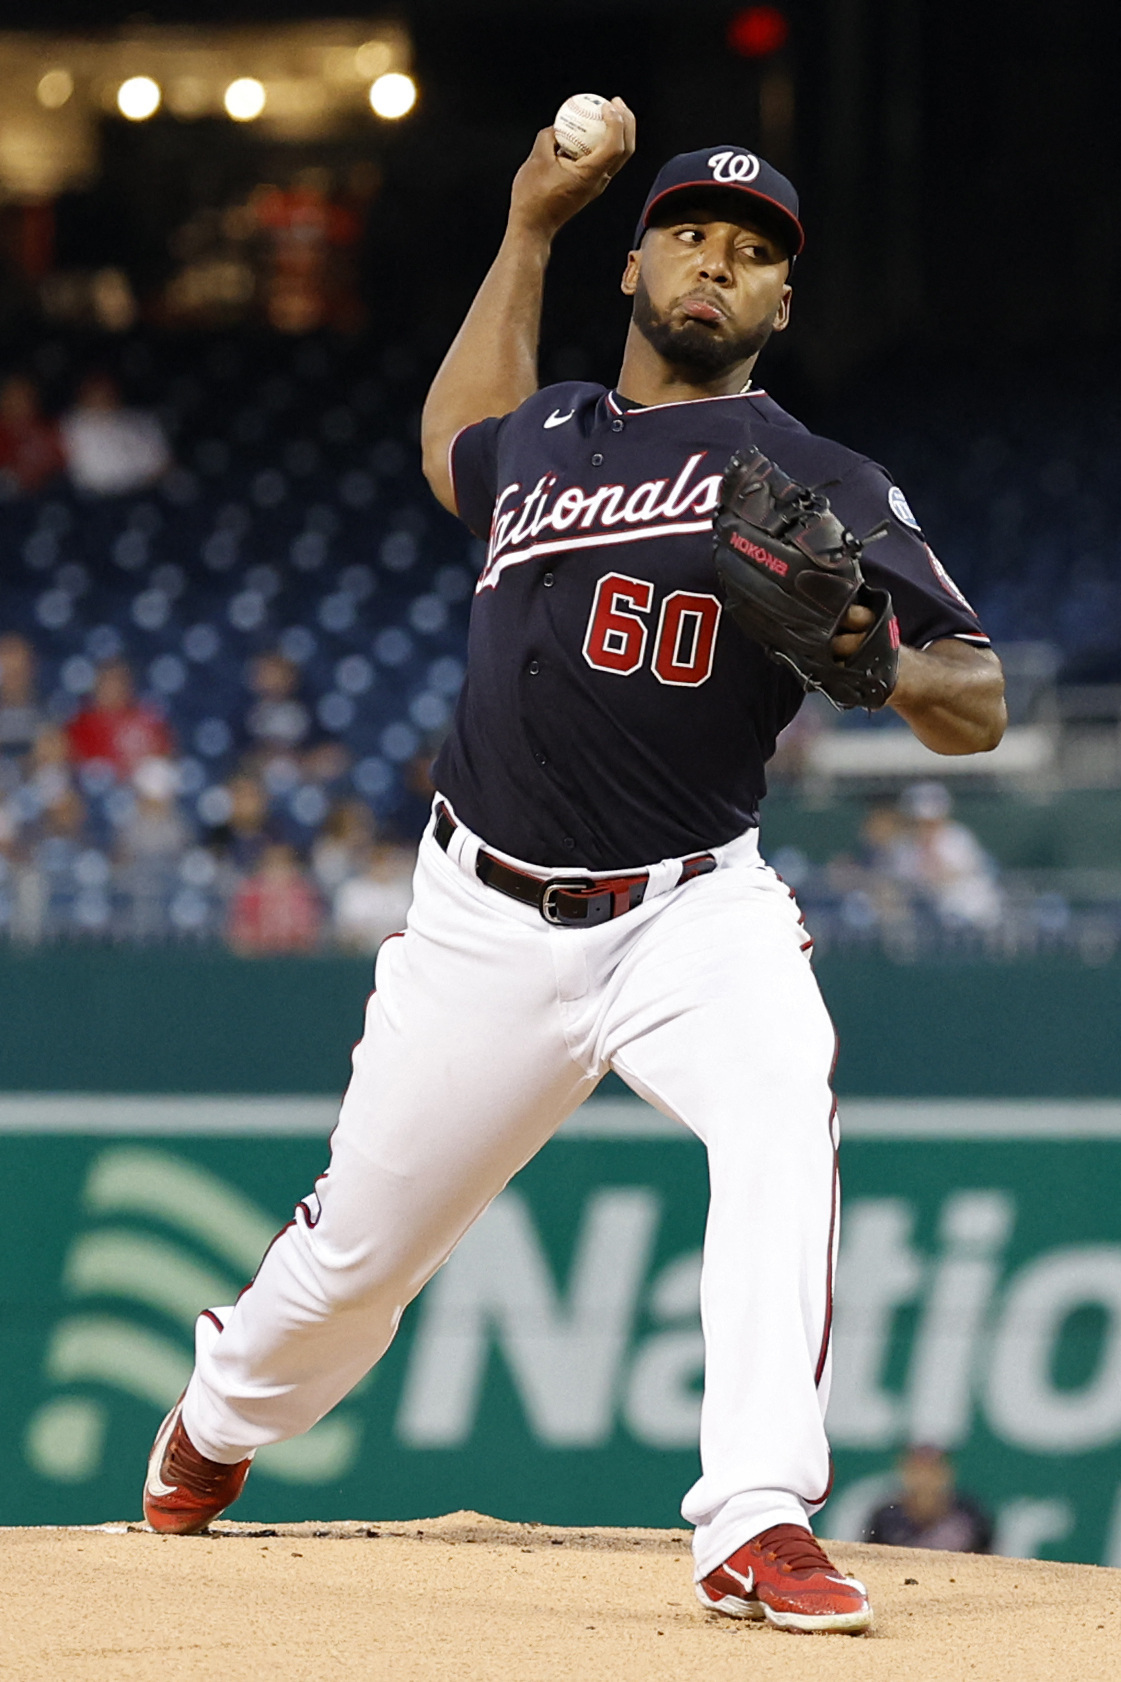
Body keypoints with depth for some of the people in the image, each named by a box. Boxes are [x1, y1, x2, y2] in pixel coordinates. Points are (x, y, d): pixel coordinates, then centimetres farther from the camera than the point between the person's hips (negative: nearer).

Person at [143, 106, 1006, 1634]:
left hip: (690, 915, -3)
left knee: (784, 1107, -34)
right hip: (486, 925, 3)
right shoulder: (542, 438, 12)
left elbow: (979, 710, -7)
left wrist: (873, 662, -30)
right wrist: (530, 225, 32)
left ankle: (757, 1524, -40)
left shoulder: (820, 483, -2)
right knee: (357, 1248, 10)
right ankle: (218, 1428, 44)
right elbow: (457, 452, 38)